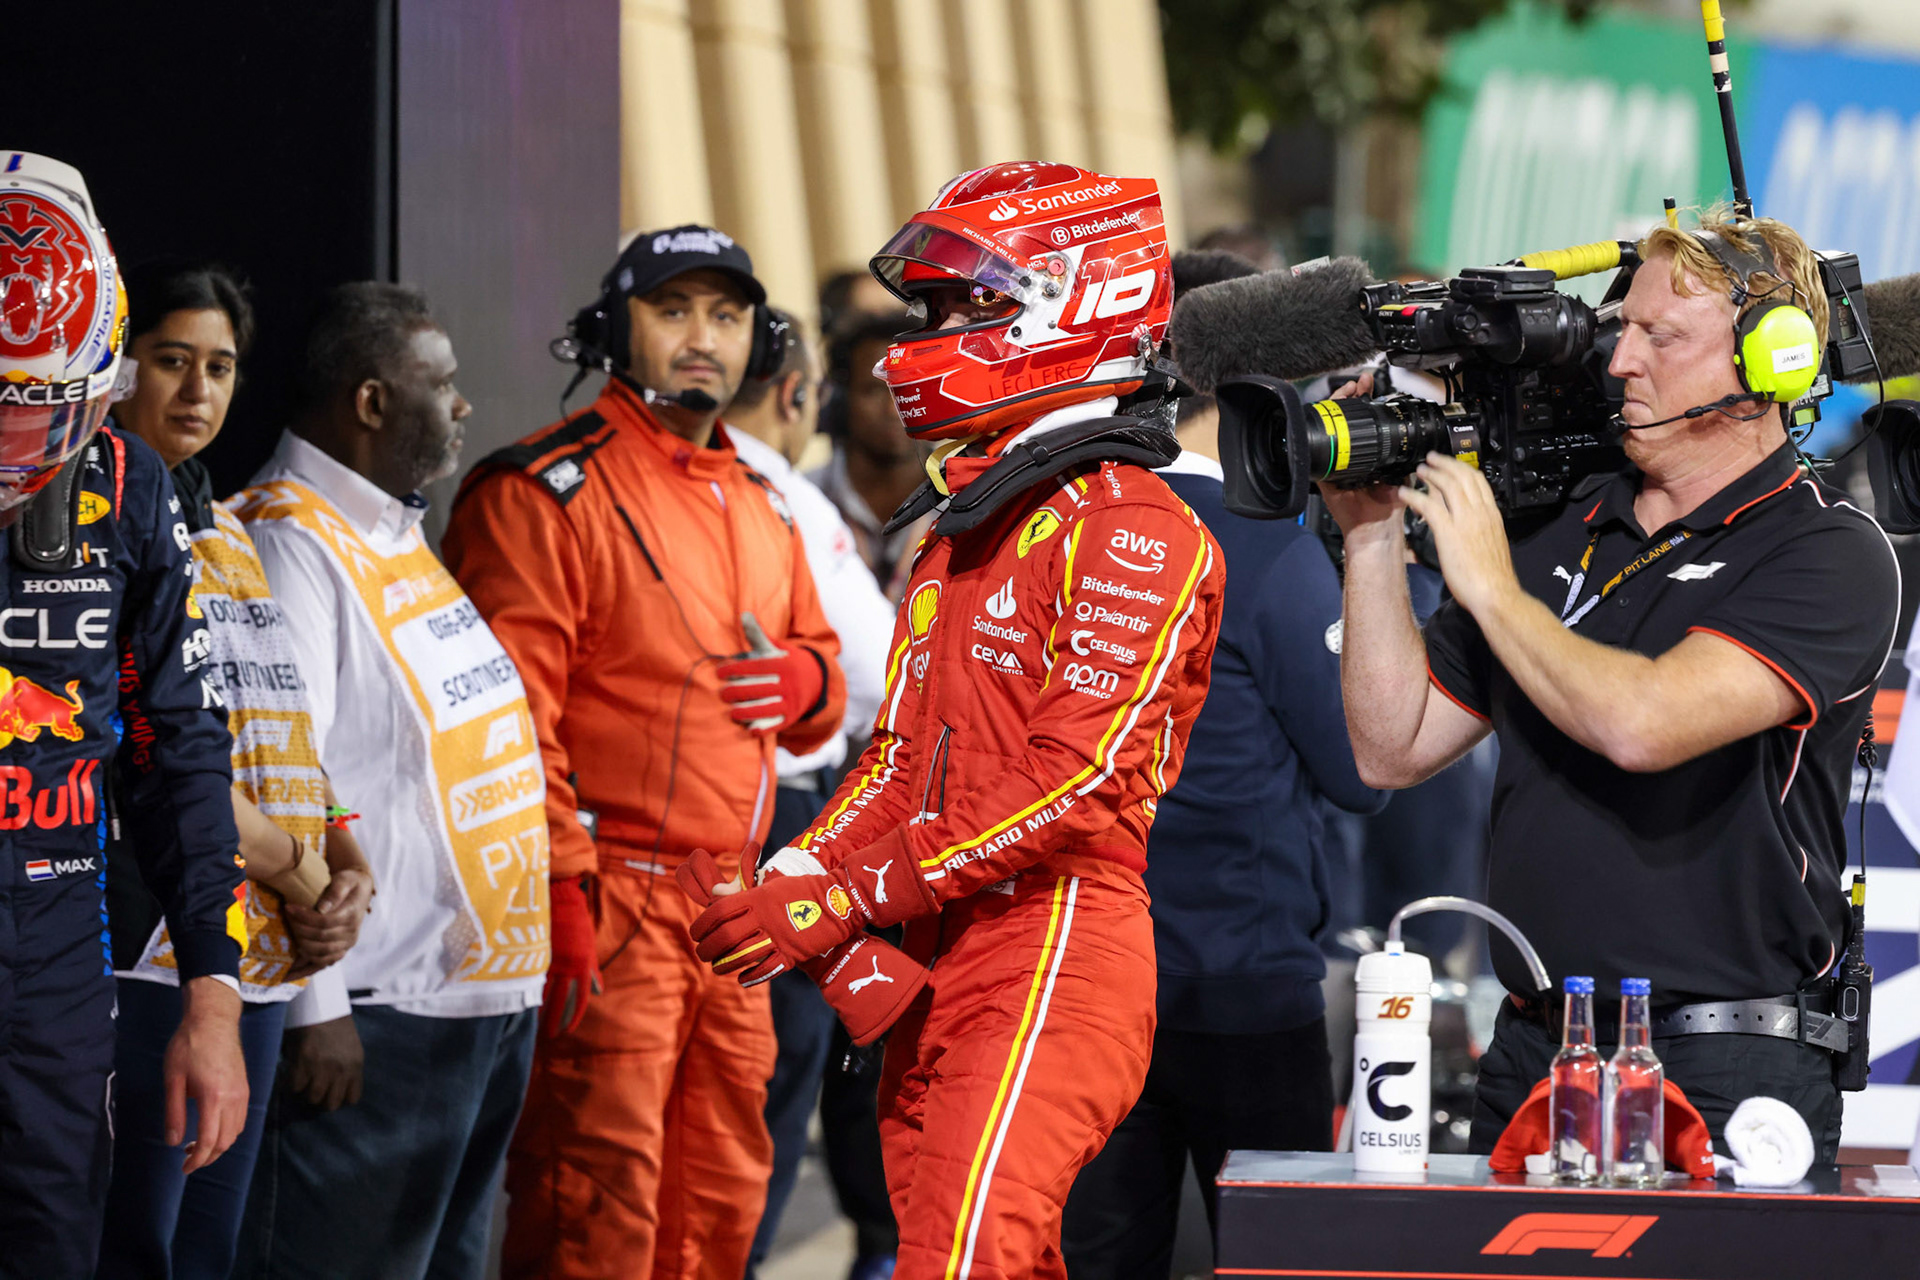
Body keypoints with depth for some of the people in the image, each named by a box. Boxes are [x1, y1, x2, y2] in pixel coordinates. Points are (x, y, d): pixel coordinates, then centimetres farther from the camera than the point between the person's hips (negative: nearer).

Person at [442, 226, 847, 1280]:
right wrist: (561, 894, -20)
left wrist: (802, 681, 3)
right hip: (608, 904, -8)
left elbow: (825, 694, 28)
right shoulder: (545, 492, -7)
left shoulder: (761, 508, 18)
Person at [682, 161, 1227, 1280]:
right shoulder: (963, 532, 23)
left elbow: (1078, 784, -16)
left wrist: (846, 898, -17)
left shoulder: (1132, 527, -8)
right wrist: (785, 886, 3)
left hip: (1055, 953, -9)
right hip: (938, 975, 9)